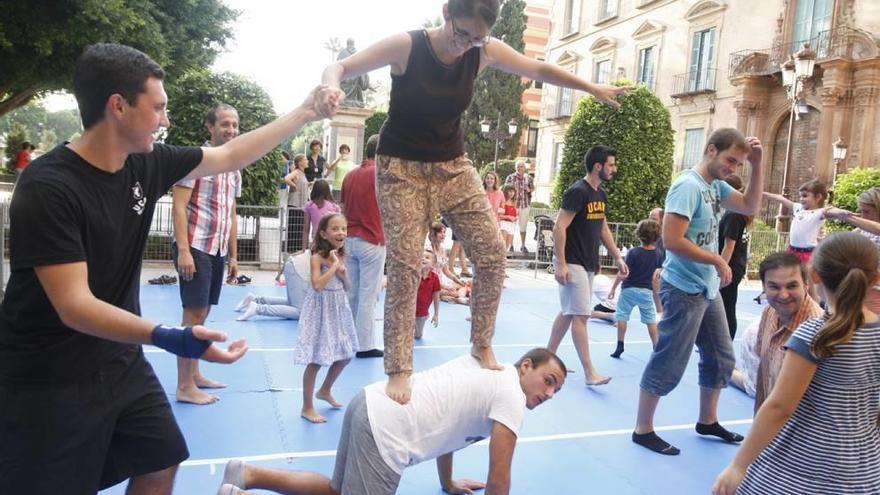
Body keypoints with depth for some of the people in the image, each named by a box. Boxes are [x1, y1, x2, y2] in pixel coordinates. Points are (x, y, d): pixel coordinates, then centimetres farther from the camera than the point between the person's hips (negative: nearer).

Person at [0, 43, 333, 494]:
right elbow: (74, 306, -28)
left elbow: (232, 156, 7)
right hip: (47, 382, -7)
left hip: (120, 362, 7)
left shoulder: (146, 164, -5)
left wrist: (304, 112, 8)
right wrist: (170, 338, -42)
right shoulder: (47, 188, -24)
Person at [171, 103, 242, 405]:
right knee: (193, 314, -6)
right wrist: (183, 250, -20)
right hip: (195, 247, -7)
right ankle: (185, 387, 1)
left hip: (218, 250, 7)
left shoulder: (234, 170, 15)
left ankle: (194, 375, 24)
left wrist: (233, 256, 18)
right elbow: (178, 206, -13)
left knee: (202, 313, 13)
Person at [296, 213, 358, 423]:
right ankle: (307, 408, 12)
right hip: (321, 310, -8)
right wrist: (334, 265, -24)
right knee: (316, 361, -1)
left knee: (345, 355, 15)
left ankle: (324, 391, 38)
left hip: (339, 309, 8)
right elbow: (317, 285, -30)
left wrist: (343, 273, -9)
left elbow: (348, 287, 11)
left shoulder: (341, 256, 5)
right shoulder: (318, 257, -16)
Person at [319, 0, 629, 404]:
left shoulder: (485, 52, -7)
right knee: (405, 267, -12)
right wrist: (332, 87, -37)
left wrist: (593, 89, 8)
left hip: (454, 165, 4)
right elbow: (339, 68, -13)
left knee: (492, 256, -5)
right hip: (402, 168, -4)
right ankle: (399, 369, -2)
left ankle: (482, 343, 14)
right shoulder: (406, 46, -17)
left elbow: (540, 70, 7)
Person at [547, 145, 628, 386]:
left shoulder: (601, 194, 12)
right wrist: (561, 264, -21)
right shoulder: (577, 192, -15)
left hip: (589, 264, 9)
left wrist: (617, 257, 16)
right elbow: (559, 228, -18)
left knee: (568, 313, 13)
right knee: (581, 315, -6)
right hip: (573, 263, -9)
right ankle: (590, 372, -1)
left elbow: (603, 229, 20)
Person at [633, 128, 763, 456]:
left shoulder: (717, 186, 9)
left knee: (721, 358, 18)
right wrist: (718, 261, -15)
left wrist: (756, 166, 2)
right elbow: (672, 240, -25)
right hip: (684, 290, -9)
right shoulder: (688, 186, -18)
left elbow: (750, 206, 13)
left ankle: (708, 421, 35)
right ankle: (643, 430, 10)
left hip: (708, 290, 10)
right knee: (668, 364, -2)